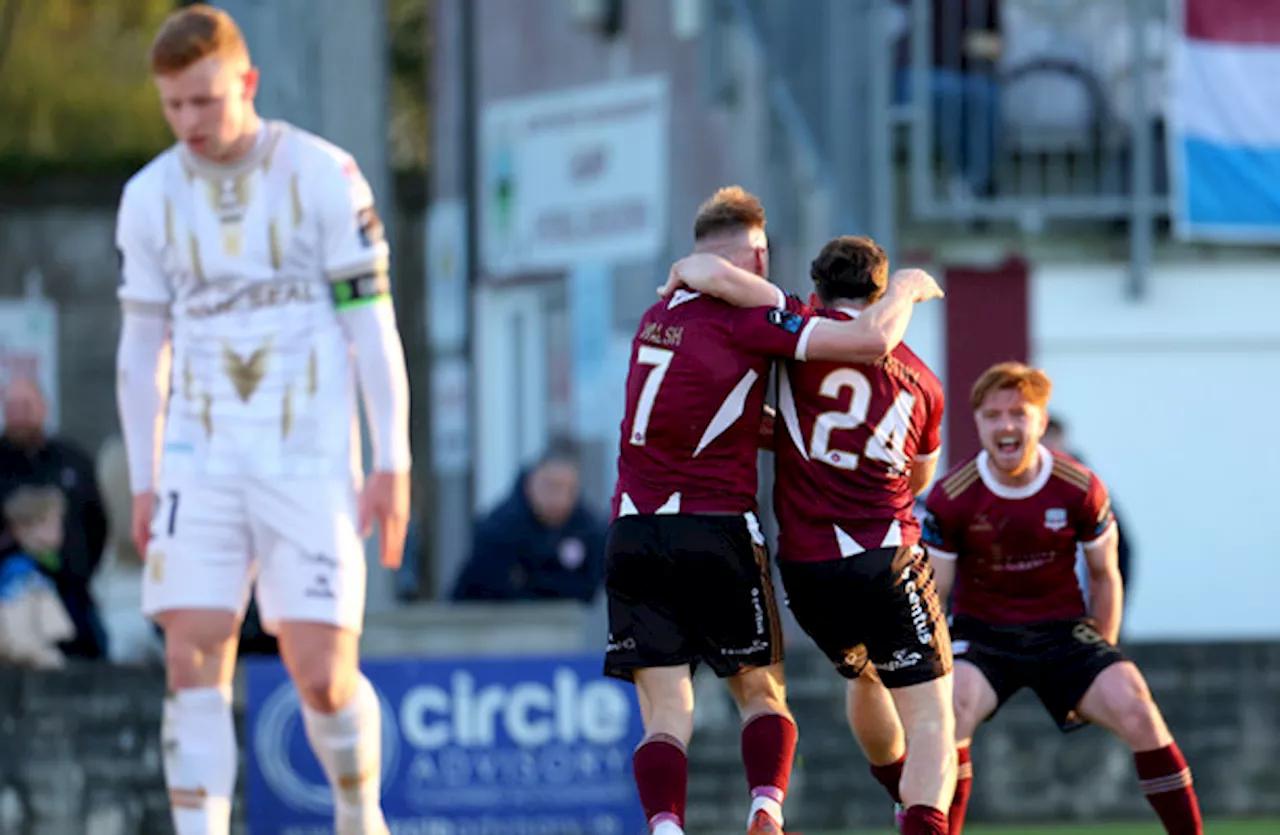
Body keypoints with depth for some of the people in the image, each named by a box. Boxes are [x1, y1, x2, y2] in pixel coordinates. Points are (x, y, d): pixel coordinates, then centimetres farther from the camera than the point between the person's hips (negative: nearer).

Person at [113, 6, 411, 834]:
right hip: (201, 462, 3)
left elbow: (371, 322, -3)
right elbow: (142, 346, 13)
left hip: (310, 458, -3)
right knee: (194, 661, -10)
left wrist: (393, 463, -6)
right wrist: (143, 481, 10)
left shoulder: (322, 175, -4)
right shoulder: (150, 197, 6)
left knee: (321, 672, -7)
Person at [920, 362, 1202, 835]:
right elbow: (931, 592, -2)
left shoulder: (1080, 490, -8)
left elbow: (1104, 576, 6)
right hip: (980, 635, -1)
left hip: (1063, 631, 1)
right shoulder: (951, 499, -11)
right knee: (951, 705, -32)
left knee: (1134, 708, -20)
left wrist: (1101, 657, 4)